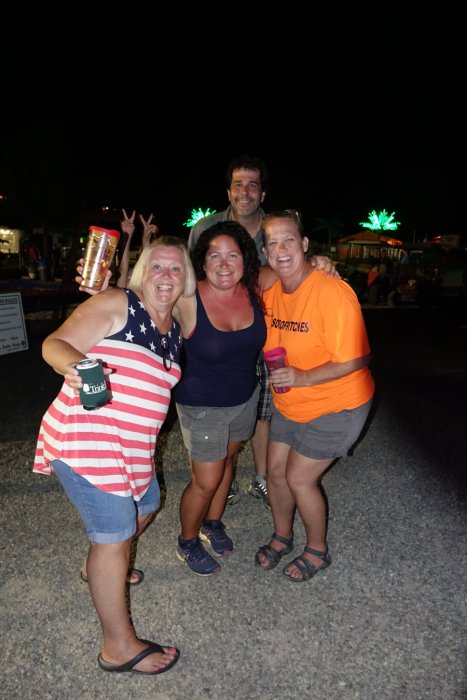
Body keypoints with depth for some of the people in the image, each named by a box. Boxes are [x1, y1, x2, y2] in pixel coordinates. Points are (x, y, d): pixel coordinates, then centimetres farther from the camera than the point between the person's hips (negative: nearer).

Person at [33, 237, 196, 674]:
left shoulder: (174, 330, 10)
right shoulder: (116, 304, -11)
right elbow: (55, 343, -17)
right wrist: (73, 366, -36)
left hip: (132, 448, 9)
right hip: (87, 443, -9)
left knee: (145, 506, 27)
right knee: (115, 537, 0)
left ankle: (100, 568, 54)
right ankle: (119, 648, 20)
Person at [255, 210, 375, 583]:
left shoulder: (333, 292, -26)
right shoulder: (271, 290, -5)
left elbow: (355, 360, -24)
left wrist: (303, 377, -33)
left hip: (336, 405, -7)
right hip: (288, 404, 7)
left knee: (299, 478, -2)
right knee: (275, 471, 13)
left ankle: (318, 551, 27)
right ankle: (282, 537, 41)